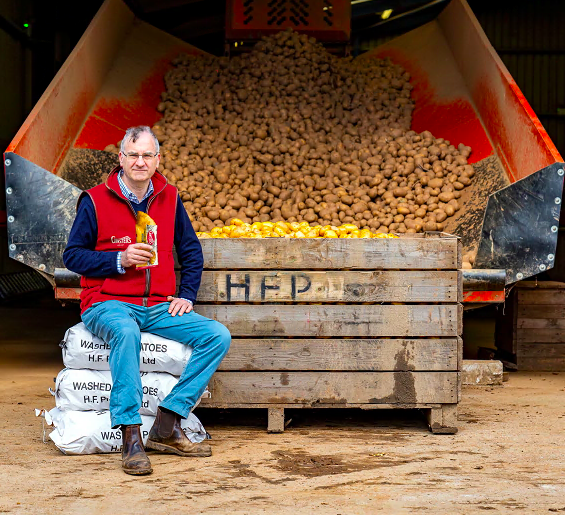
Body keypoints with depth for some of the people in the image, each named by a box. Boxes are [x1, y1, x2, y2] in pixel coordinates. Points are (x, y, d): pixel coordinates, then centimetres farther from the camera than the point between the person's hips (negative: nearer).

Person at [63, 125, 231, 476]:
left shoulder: (169, 198, 10)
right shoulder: (96, 201, -1)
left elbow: (192, 250, 19)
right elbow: (72, 255, 0)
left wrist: (187, 296, 6)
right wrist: (120, 260, -14)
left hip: (158, 307, 5)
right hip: (108, 304, -5)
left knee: (218, 336, -17)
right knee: (126, 332, -40)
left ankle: (167, 427, -20)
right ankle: (131, 438, -39)